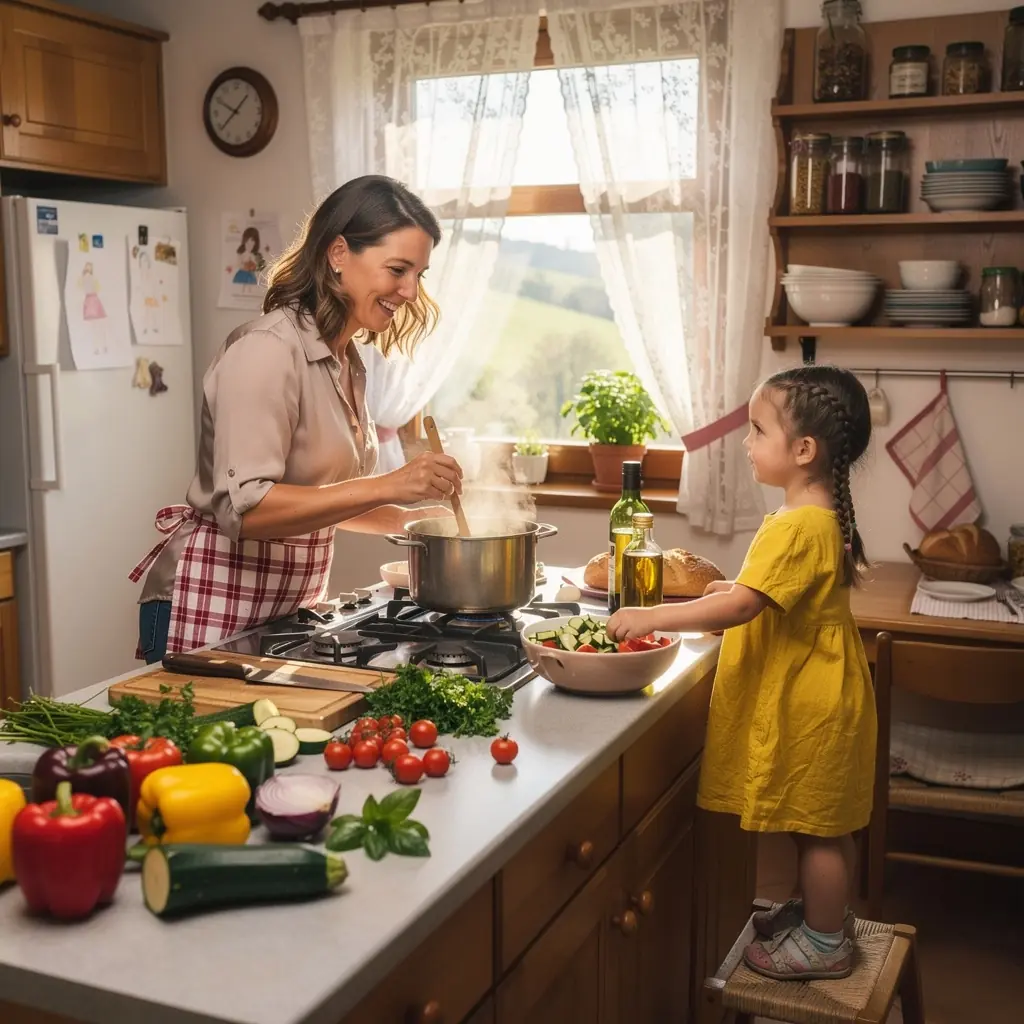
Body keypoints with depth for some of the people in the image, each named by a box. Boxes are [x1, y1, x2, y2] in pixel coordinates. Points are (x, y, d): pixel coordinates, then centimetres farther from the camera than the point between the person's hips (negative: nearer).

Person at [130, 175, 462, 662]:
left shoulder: (347, 361, 8)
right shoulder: (267, 348, -19)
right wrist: (386, 486, -31)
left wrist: (406, 518, 4)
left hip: (291, 603, 9)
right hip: (214, 608, -8)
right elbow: (245, 507, -27)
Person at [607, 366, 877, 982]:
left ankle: (825, 943, 20)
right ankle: (825, 912, 37)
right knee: (823, 824, 22)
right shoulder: (823, 516, 8)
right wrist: (735, 593, 8)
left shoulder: (798, 527, -25)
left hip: (810, 703, -10)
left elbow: (741, 606, -31)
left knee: (817, 825, 5)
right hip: (812, 693, 10)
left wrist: (652, 618, -27)